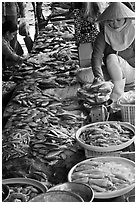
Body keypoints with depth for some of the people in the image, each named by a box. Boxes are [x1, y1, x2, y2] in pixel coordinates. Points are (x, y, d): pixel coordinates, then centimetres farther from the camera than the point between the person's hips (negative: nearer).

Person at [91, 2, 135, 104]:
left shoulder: (132, 32, -8)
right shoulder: (103, 35, -4)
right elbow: (96, 56, -18)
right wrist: (98, 77, -36)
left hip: (131, 72, -4)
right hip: (111, 74, 4)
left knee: (112, 58, -34)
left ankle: (118, 94, -28)